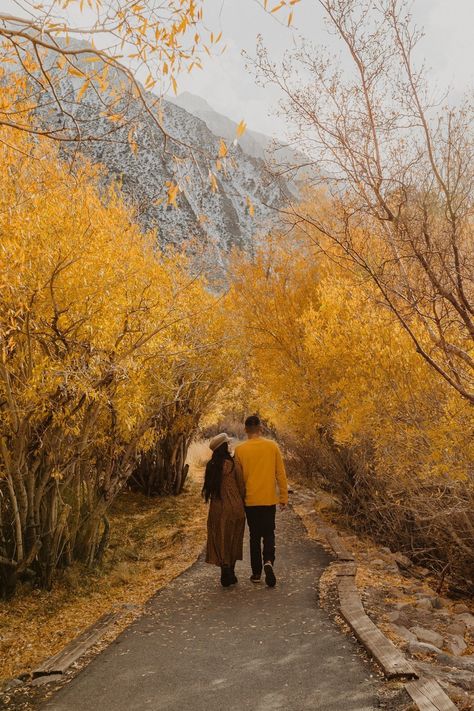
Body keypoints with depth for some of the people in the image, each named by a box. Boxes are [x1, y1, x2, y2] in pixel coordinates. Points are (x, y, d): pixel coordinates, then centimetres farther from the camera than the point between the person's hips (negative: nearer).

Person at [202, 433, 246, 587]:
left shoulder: (211, 465, 0)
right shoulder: (232, 464, -12)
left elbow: (209, 487, 5)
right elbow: (241, 488, -5)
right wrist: (241, 504, 10)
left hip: (217, 509, 3)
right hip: (234, 507, -2)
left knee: (221, 541, 9)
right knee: (233, 541, 13)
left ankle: (226, 575, 3)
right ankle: (230, 574, 22)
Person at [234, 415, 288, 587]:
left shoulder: (240, 449, -6)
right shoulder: (272, 446, -4)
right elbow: (281, 474, -2)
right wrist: (284, 496, 6)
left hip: (250, 500, 0)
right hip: (269, 499, 0)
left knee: (255, 536, 13)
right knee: (269, 534, 12)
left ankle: (256, 573, 16)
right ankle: (268, 561, -13)